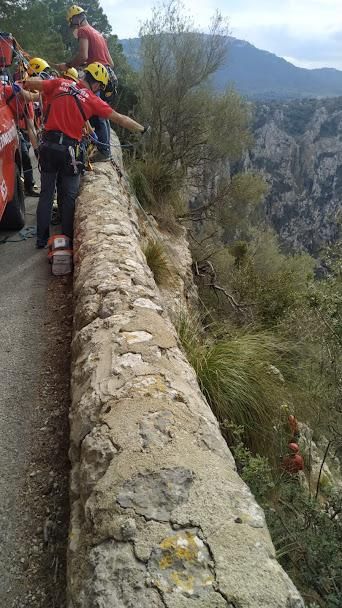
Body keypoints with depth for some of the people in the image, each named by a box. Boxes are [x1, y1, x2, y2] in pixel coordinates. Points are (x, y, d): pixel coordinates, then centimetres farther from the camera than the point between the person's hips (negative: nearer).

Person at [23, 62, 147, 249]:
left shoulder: (60, 84, 6)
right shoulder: (92, 100, -2)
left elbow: (30, 84, 12)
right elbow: (119, 118, 3)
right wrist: (141, 129, 14)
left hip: (48, 145, 4)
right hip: (67, 149, -4)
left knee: (46, 193, 10)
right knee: (69, 195, 9)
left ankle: (41, 238, 14)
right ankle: (68, 238, 13)